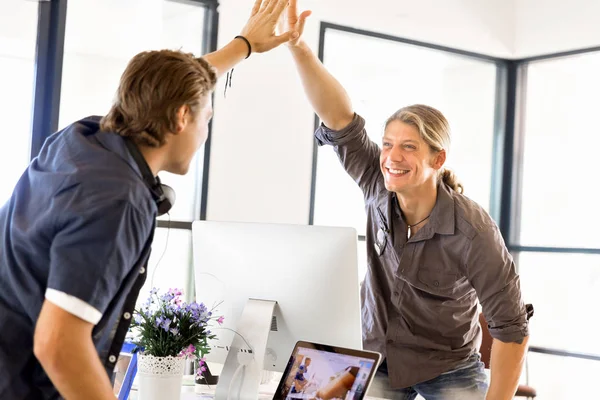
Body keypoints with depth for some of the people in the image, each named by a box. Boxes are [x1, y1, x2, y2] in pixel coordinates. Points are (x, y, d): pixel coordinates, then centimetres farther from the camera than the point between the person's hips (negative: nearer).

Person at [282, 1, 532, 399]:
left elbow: (511, 327, -20)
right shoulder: (380, 190, -13)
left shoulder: (472, 231, -25)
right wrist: (298, 46, -30)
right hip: (378, 358, 3)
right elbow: (341, 121, -20)